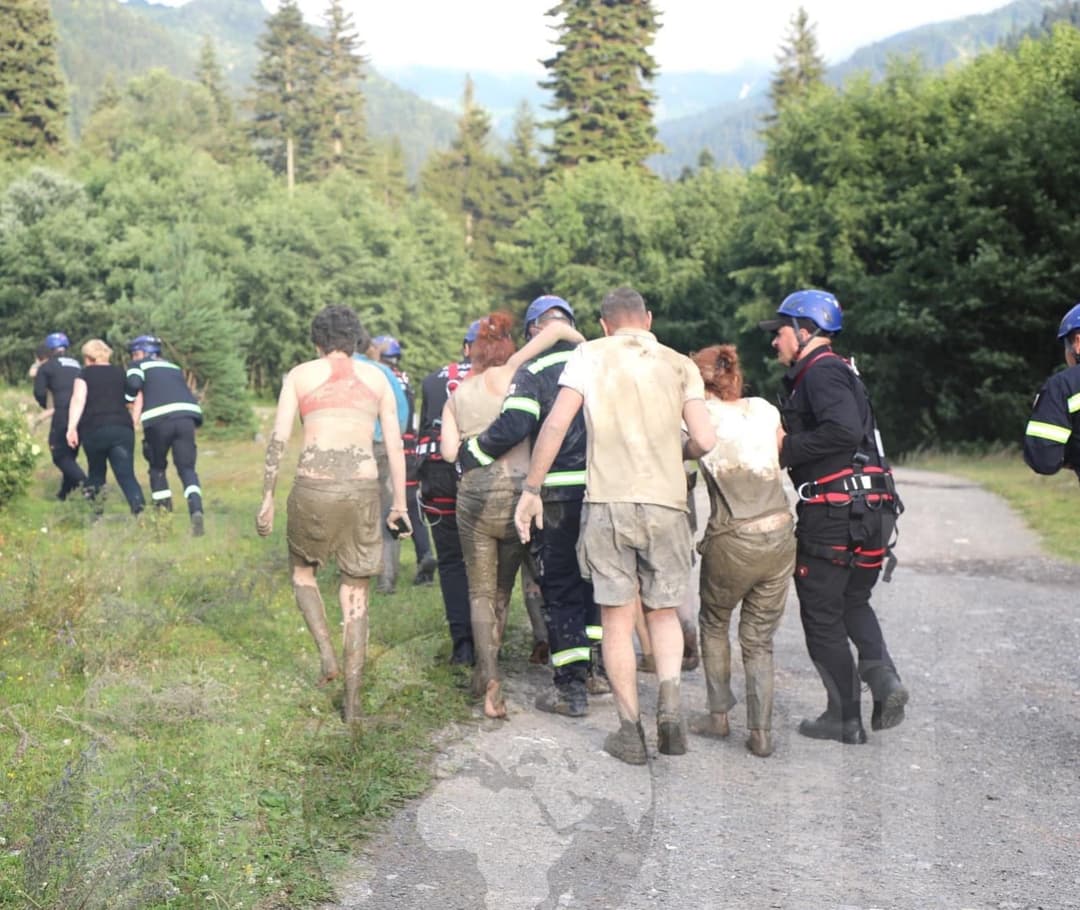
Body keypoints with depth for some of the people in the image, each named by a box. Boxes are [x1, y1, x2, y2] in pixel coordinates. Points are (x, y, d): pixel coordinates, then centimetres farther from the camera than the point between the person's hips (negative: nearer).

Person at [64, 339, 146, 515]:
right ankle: (139, 506, -33)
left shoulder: (85, 374, 10)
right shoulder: (120, 373, 21)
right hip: (123, 428, 1)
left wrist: (72, 427, -13)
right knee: (126, 475, -9)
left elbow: (78, 399, -5)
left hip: (94, 429, -1)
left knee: (96, 472, 19)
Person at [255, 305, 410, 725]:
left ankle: (327, 655, 7)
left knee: (303, 571, 26)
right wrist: (400, 503, 14)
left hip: (313, 486, -1)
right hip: (363, 487, 1)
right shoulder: (377, 377, 12)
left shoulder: (300, 374, 8)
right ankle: (352, 702, 10)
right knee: (356, 595, 11)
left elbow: (278, 439, 1)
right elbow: (395, 445, 9)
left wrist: (267, 498, 5)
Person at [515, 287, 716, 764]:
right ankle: (669, 701, -3)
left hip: (607, 501, -1)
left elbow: (555, 425, -4)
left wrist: (531, 489, 3)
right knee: (663, 611, 17)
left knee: (617, 618, 6)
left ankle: (630, 730, 8)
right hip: (666, 503, 1)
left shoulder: (590, 355, 5)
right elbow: (704, 440, -1)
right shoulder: (680, 365, 8)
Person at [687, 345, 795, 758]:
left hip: (732, 540, -3)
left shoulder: (704, 414, -2)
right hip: (780, 534, 3)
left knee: (713, 624, 21)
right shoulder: (765, 410, 9)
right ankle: (761, 731, 6)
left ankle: (719, 715, 21)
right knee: (759, 640, 12)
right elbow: (782, 461, 17)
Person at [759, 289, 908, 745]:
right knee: (853, 602, 21)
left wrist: (787, 450, -17)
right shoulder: (836, 371, 20)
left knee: (822, 614, 3)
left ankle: (845, 719, 9)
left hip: (833, 513, -10)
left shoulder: (822, 371, -11)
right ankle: (883, 676, -2)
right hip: (871, 510, 10)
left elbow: (844, 430, -27)